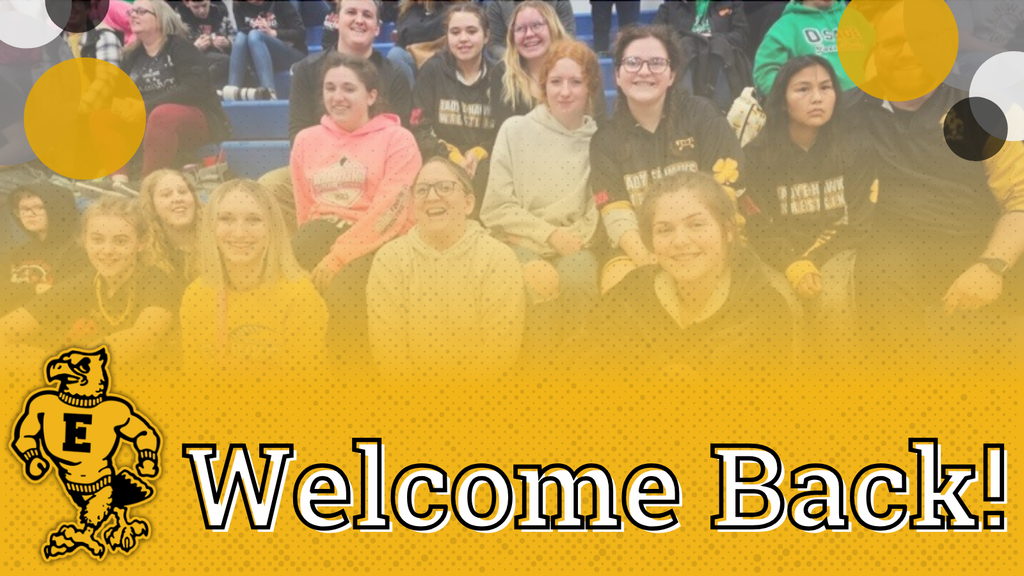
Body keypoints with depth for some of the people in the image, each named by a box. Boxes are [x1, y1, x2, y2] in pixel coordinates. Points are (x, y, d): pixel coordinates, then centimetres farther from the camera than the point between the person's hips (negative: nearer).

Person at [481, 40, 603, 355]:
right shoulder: (515, 130, 5)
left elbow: (603, 205, 3)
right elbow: (497, 208, 0)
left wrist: (575, 237, -17)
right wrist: (550, 233, -11)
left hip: (575, 249, 1)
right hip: (522, 244, -1)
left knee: (578, 276, -33)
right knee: (540, 280, -34)